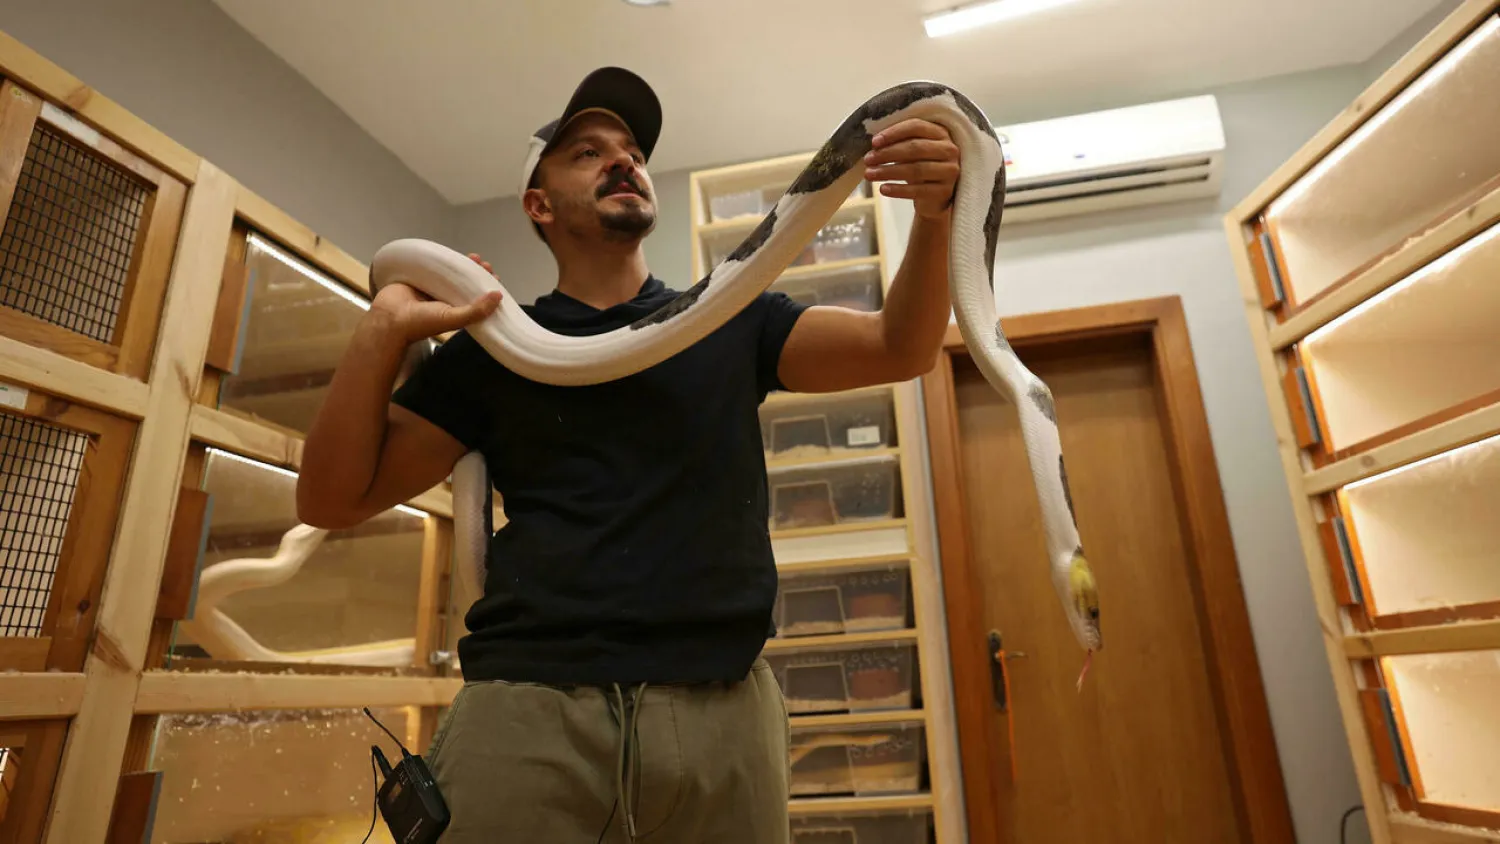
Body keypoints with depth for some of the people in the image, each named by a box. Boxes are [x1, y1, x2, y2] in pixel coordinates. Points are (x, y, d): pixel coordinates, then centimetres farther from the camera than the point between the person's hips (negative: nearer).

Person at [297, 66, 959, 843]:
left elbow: (899, 349, 1)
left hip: (720, 707, 2)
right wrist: (385, 329, -6)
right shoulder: (495, 348, 7)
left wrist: (931, 216, -16)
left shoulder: (731, 322, 10)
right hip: (528, 706, 0)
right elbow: (332, 501, 6)